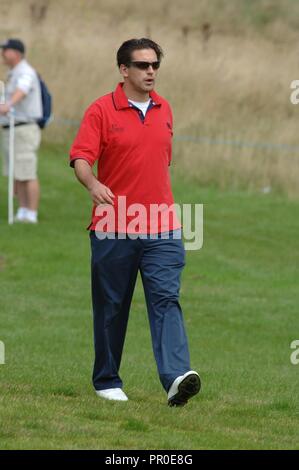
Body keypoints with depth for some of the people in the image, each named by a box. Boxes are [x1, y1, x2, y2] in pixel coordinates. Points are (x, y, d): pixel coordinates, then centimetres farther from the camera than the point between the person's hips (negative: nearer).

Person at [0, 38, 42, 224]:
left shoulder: (26, 73, -17)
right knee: (17, 176, 10)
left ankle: (31, 216, -4)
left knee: (27, 175, -6)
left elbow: (21, 91, -41)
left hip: (24, 131, -10)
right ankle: (22, 214, 14)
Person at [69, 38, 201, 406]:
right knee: (111, 305, 6)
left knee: (166, 299, -12)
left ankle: (176, 378, -25)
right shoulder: (101, 110, -3)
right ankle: (106, 381, 20)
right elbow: (80, 157, -13)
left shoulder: (164, 109, 12)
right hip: (114, 226, -3)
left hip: (160, 227, 3)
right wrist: (93, 184, -33)